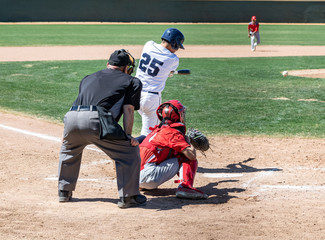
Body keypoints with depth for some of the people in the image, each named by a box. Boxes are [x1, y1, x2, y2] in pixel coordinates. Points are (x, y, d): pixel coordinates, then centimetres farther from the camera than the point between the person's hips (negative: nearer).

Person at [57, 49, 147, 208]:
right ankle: (128, 197, 9)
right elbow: (128, 109, 9)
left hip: (72, 118, 5)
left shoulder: (88, 78, 35)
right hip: (96, 121, -5)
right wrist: (127, 136, 5)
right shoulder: (131, 81, 21)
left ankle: (64, 192, 38)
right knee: (130, 150, 10)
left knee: (68, 151, 35)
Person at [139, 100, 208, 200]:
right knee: (188, 159, -1)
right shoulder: (173, 133, -6)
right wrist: (188, 141, 7)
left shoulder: (158, 129, 21)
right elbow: (192, 155, -13)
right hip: (149, 178, -9)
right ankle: (185, 187, -21)